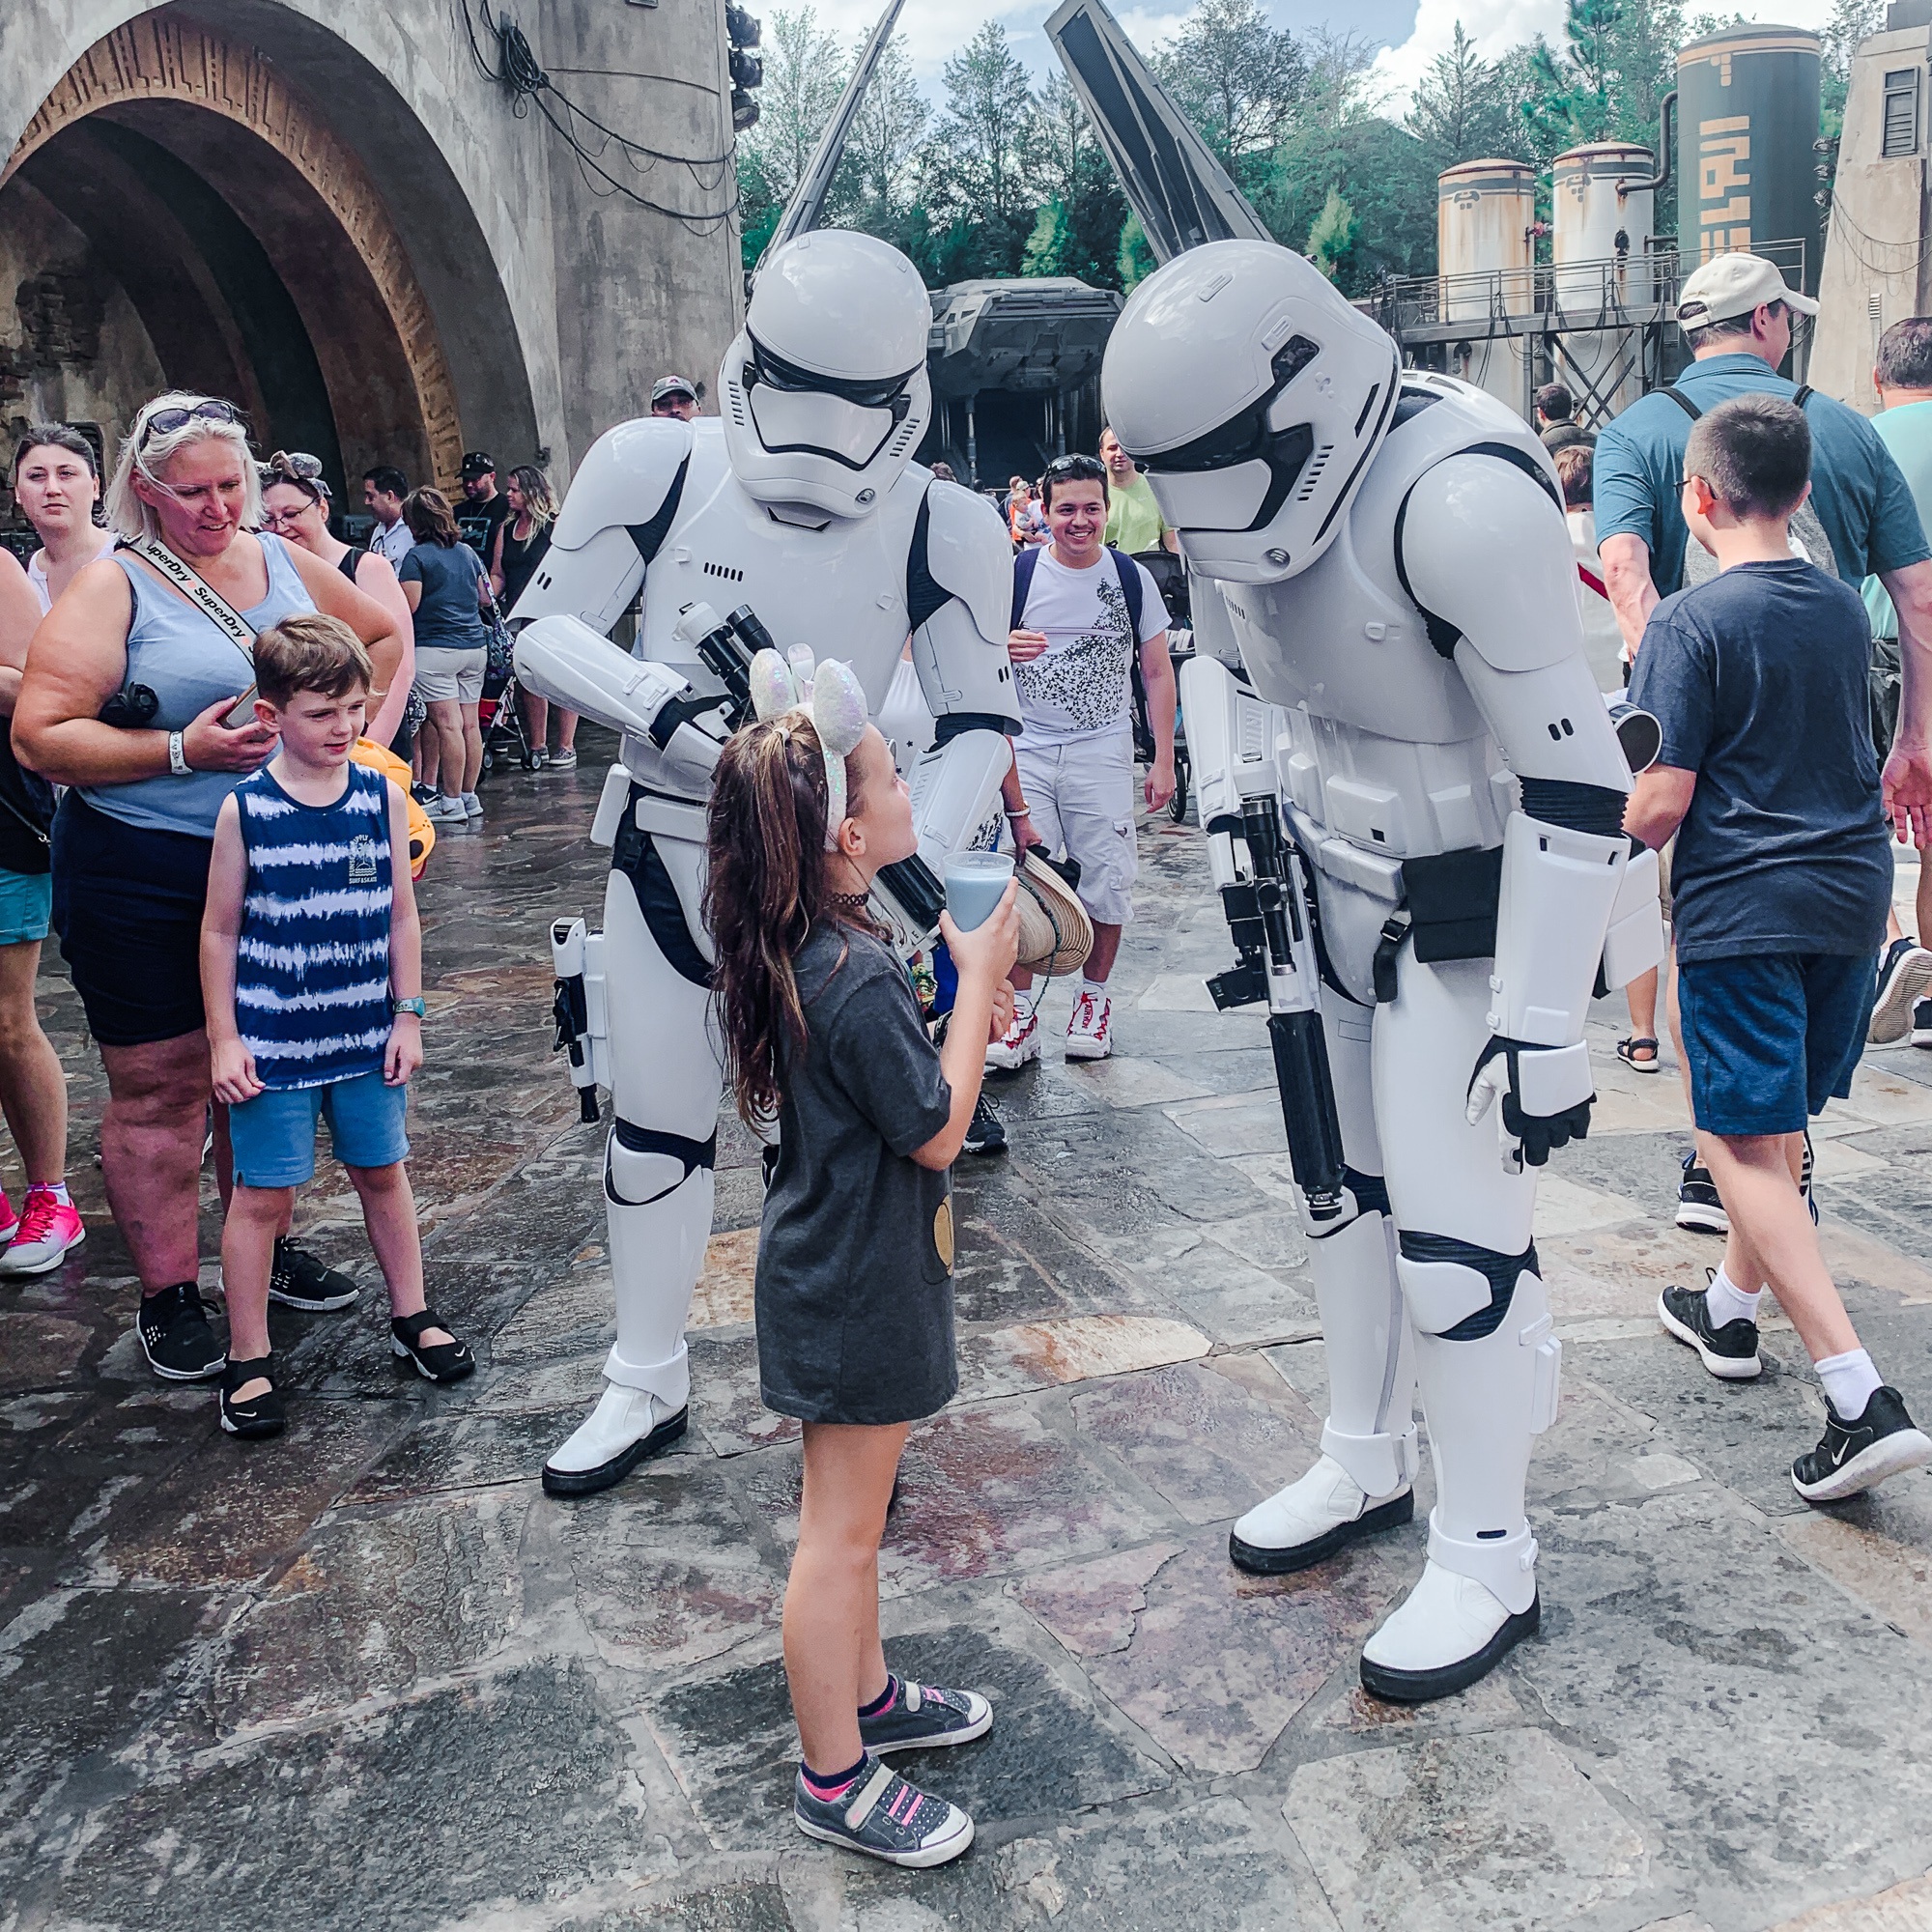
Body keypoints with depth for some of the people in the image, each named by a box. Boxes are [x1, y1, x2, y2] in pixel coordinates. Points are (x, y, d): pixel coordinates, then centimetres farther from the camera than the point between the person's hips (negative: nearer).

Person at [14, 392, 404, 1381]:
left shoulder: (284, 561, 6)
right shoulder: (112, 587, -9)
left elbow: (383, 636, 22)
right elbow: (40, 735, -15)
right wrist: (184, 750, -22)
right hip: (140, 875, -5)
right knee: (161, 1085, 5)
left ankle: (267, 1249, 34)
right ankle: (167, 1296, 18)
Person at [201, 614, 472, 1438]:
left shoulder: (382, 797, -2)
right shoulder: (244, 811, -9)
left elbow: (400, 914, 5)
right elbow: (219, 931, -3)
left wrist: (407, 1017, 3)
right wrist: (223, 1040, -4)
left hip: (366, 1034, 3)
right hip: (273, 1042, -3)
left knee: (382, 1174, 16)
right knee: (263, 1195, 4)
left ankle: (412, 1317, 32)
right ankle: (248, 1361, 17)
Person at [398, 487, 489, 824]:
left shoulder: (417, 557, -7)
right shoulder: (467, 552, 12)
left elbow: (408, 606, -12)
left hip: (435, 648, -6)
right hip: (475, 645, 6)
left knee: (447, 724, -6)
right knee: (470, 724, 8)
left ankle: (451, 802, -4)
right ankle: (469, 796, 14)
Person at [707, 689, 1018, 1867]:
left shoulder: (802, 952, 0)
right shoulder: (857, 980, -30)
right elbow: (936, 1133, -21)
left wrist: (962, 1019, 0)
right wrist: (977, 980, -16)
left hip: (836, 1271, 10)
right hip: (858, 1293, -10)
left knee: (854, 1517, 24)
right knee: (842, 1534, 6)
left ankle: (865, 1696, 43)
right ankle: (835, 1781, 22)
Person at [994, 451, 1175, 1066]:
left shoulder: (1132, 578, 3)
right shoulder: (1016, 575, 0)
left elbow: (1157, 672, 8)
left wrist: (1163, 760, 4)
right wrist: (999, 648, -17)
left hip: (1103, 750, 1)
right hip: (1026, 750, -1)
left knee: (1106, 882, 3)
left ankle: (1094, 998, 24)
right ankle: (1019, 1014, 5)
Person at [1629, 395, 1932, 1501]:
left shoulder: (1691, 625, -13)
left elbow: (1662, 802, -16)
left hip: (1743, 909, -7)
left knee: (1746, 1143, -5)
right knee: (1781, 1123, 20)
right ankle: (1732, 1309, 38)